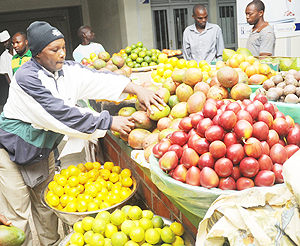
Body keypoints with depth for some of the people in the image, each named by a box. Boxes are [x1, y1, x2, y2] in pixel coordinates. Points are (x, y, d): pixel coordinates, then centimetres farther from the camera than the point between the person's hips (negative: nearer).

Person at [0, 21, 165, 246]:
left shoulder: (68, 70, -7)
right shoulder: (26, 78, -28)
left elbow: (97, 78, -20)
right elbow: (60, 113, -35)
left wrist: (137, 89, -36)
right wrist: (108, 122, -36)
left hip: (43, 147, 7)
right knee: (19, 213, 3)